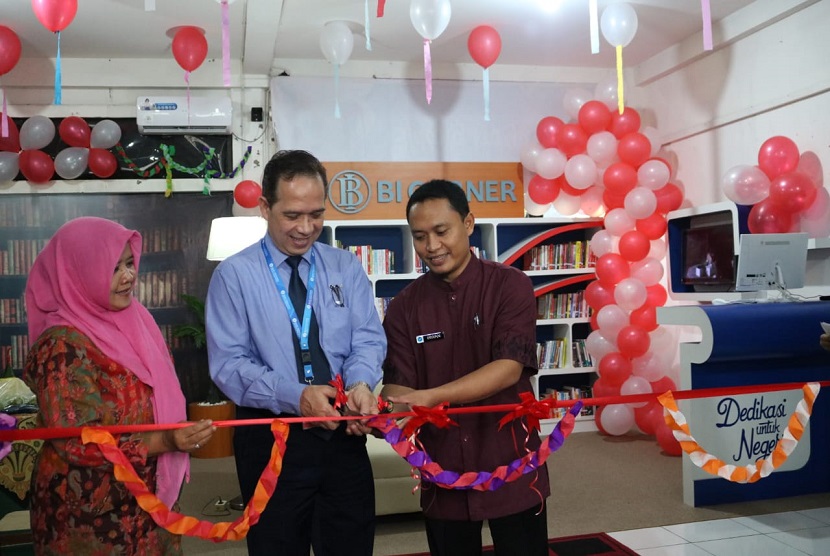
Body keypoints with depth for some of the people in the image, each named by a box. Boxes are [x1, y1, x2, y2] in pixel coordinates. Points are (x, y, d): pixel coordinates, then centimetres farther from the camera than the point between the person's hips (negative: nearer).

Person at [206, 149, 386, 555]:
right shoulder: (234, 275, -4)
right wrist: (294, 396, -24)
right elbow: (227, 363, -10)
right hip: (271, 439, -2)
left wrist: (361, 383, -22)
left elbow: (368, 338, 0)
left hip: (343, 434, 3)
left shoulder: (346, 268, 6)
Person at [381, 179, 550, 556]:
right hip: (443, 474, 3)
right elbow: (397, 384, -3)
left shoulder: (510, 286, -6)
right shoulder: (404, 307, 2)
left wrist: (431, 396, -29)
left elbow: (510, 368, -18)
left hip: (510, 468, -2)